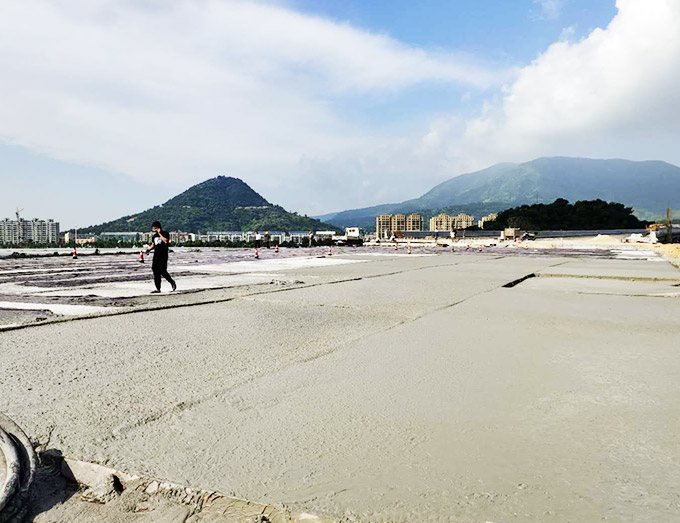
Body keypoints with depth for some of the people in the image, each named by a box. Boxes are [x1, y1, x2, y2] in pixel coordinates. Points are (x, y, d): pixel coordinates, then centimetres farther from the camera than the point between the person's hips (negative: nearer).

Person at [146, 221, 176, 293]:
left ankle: (172, 282, 10)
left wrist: (160, 233, -16)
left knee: (163, 271, -12)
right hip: (156, 256, 7)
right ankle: (158, 288, 7)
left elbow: (166, 241, -22)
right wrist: (149, 249, 6)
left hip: (163, 256, -7)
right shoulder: (154, 236, 16)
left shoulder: (165, 233, -3)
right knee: (155, 272, 2)